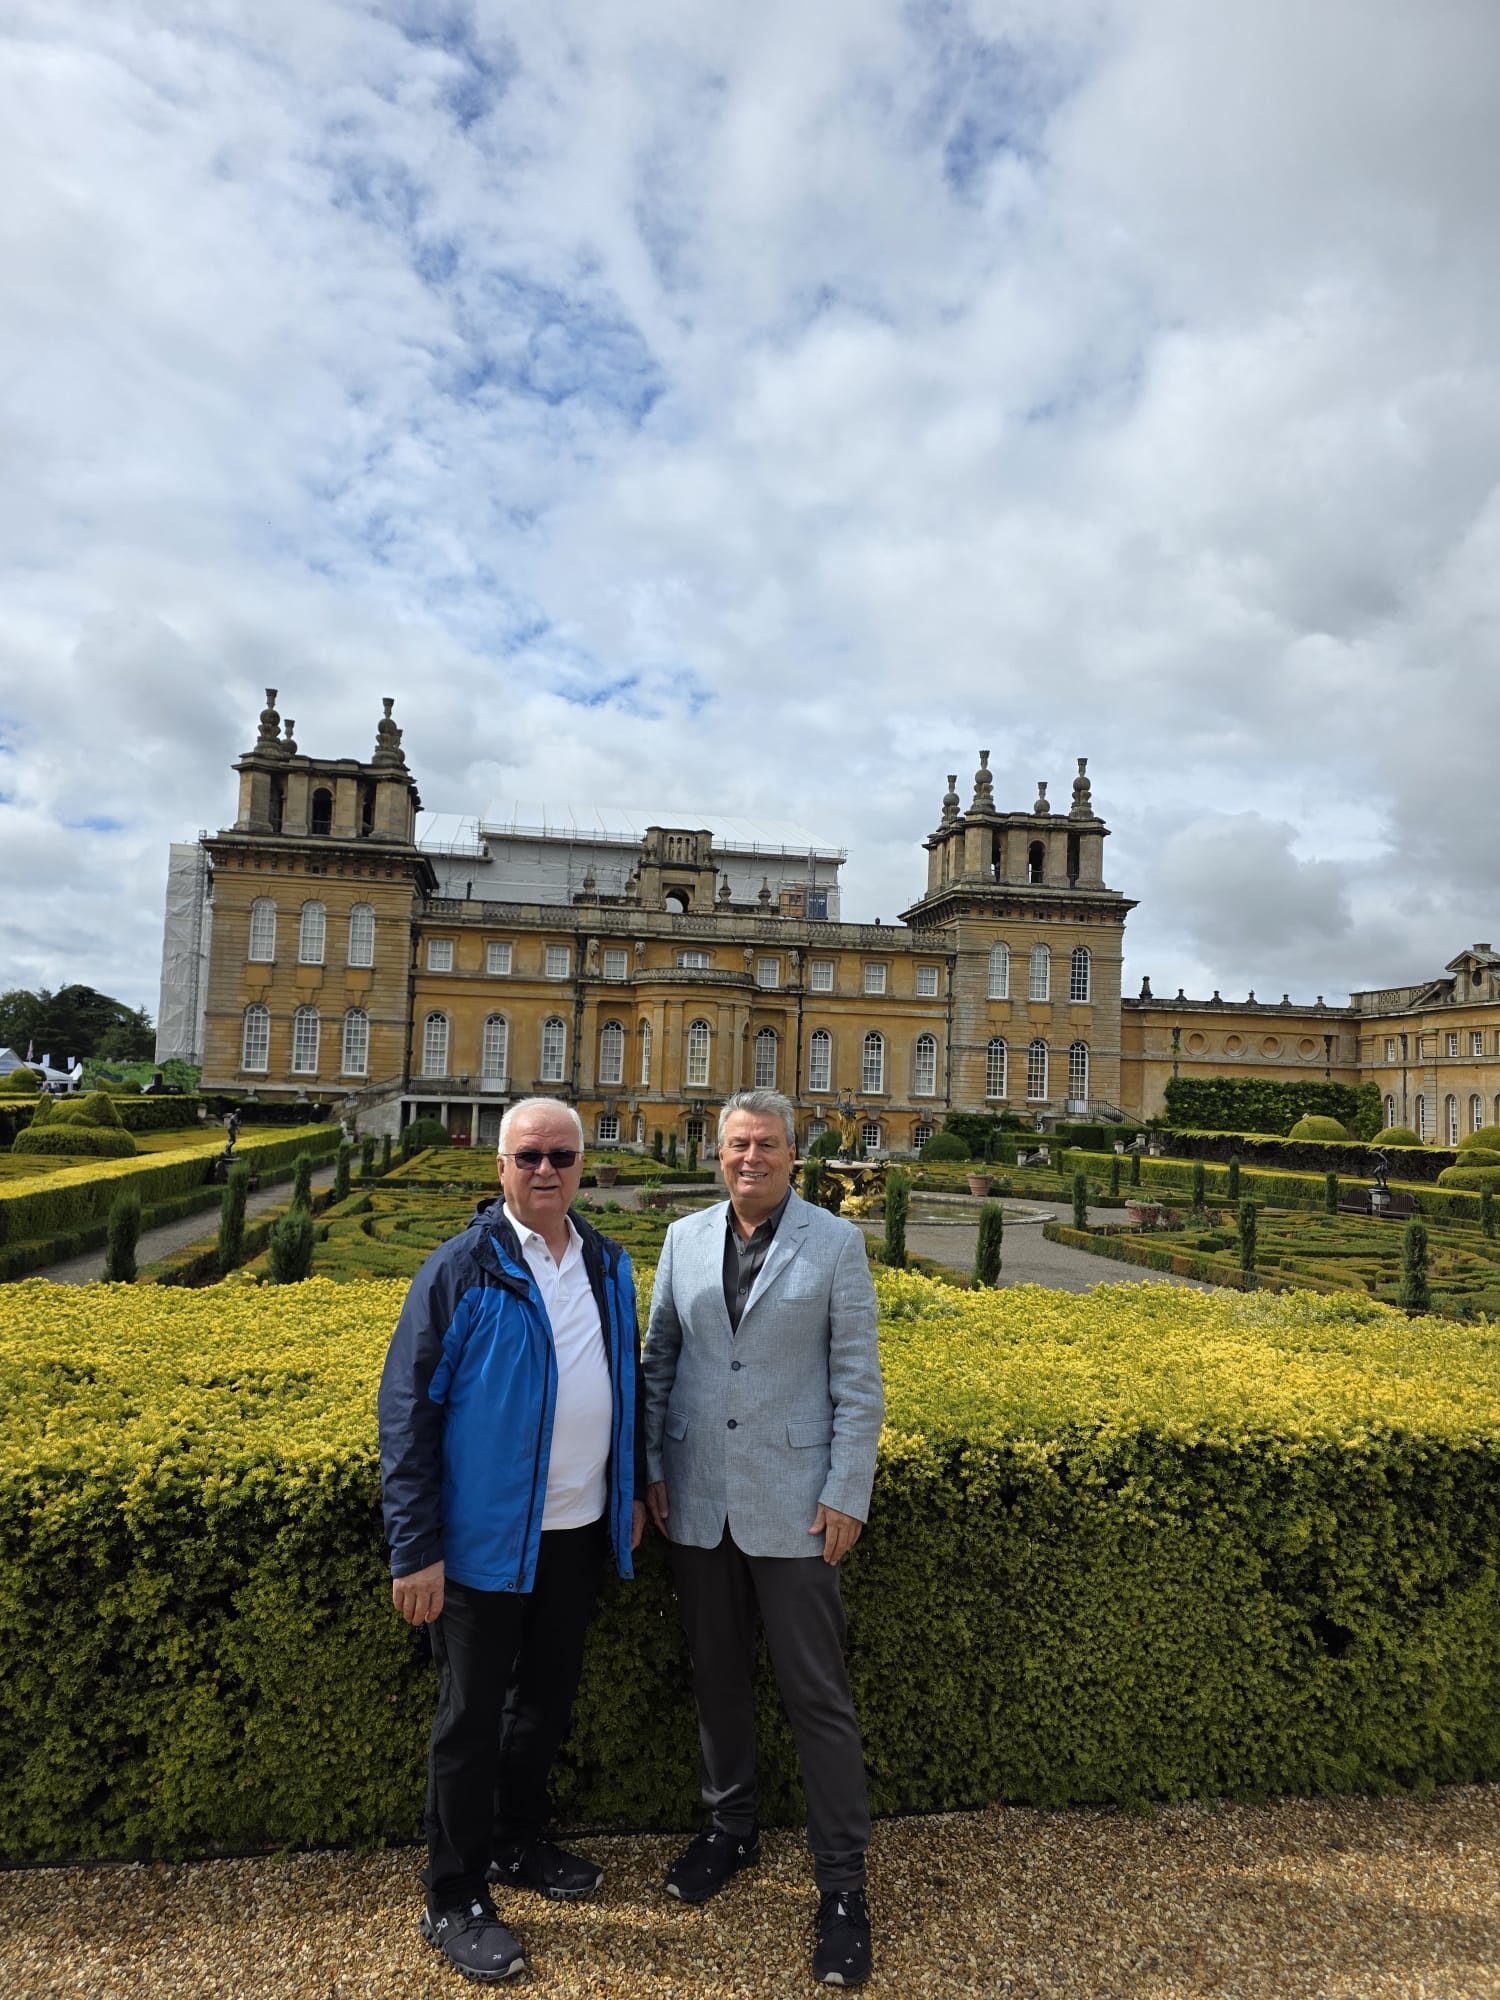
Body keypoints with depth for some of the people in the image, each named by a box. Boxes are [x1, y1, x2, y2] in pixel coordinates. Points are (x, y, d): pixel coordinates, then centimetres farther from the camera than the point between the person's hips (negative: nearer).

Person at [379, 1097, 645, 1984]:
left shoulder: (610, 1264, 2)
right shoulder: (463, 1268, -16)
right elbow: (407, 1410, -14)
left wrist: (633, 1488, 11)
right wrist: (416, 1549, -15)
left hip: (579, 1528, 6)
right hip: (487, 1535, -5)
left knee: (549, 1696, 22)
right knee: (473, 1715, 10)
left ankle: (519, 1841, 45)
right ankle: (456, 1901, 31)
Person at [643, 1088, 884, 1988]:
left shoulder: (836, 1243, -7)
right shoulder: (685, 1239, 3)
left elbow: (857, 1380, -7)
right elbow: (659, 1357, 8)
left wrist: (847, 1496, -10)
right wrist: (652, 1466, 4)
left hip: (791, 1505, -3)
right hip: (699, 1502, 4)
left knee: (818, 1694, 4)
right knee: (718, 1678, 19)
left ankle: (843, 1882, 22)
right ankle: (733, 1829, 40)